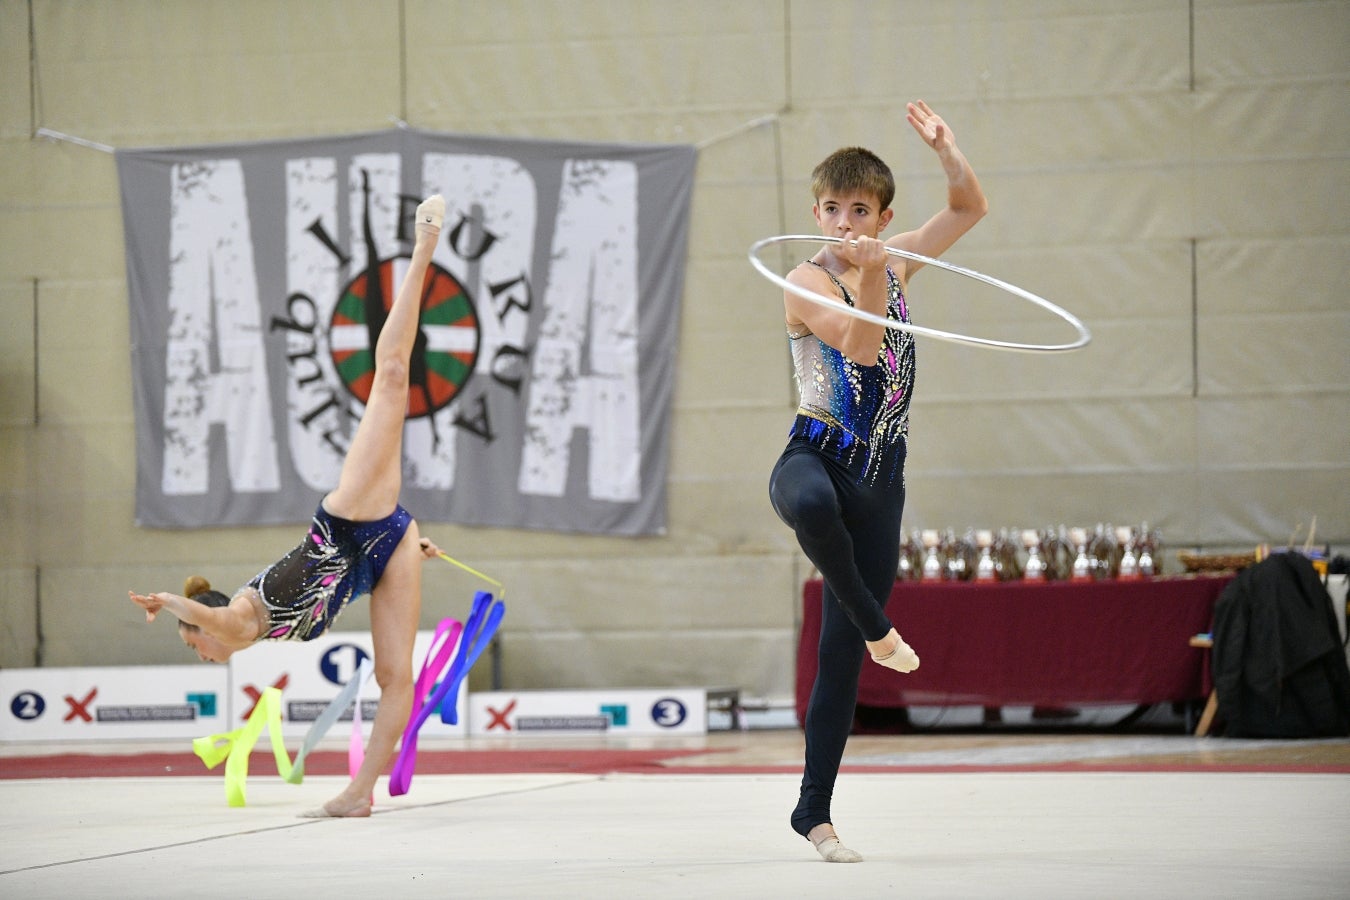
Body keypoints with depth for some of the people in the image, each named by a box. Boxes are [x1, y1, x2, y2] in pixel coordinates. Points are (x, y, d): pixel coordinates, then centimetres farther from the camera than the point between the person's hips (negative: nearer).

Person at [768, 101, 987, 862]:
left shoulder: (896, 264, 10)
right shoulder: (808, 282, -8)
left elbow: (971, 207, 19)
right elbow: (861, 345, -23)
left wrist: (947, 149, 3)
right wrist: (871, 276, -34)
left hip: (879, 480, 5)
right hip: (814, 456, -5)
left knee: (842, 650, 4)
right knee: (813, 503, -45)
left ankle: (814, 809, 11)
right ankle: (878, 626, -21)